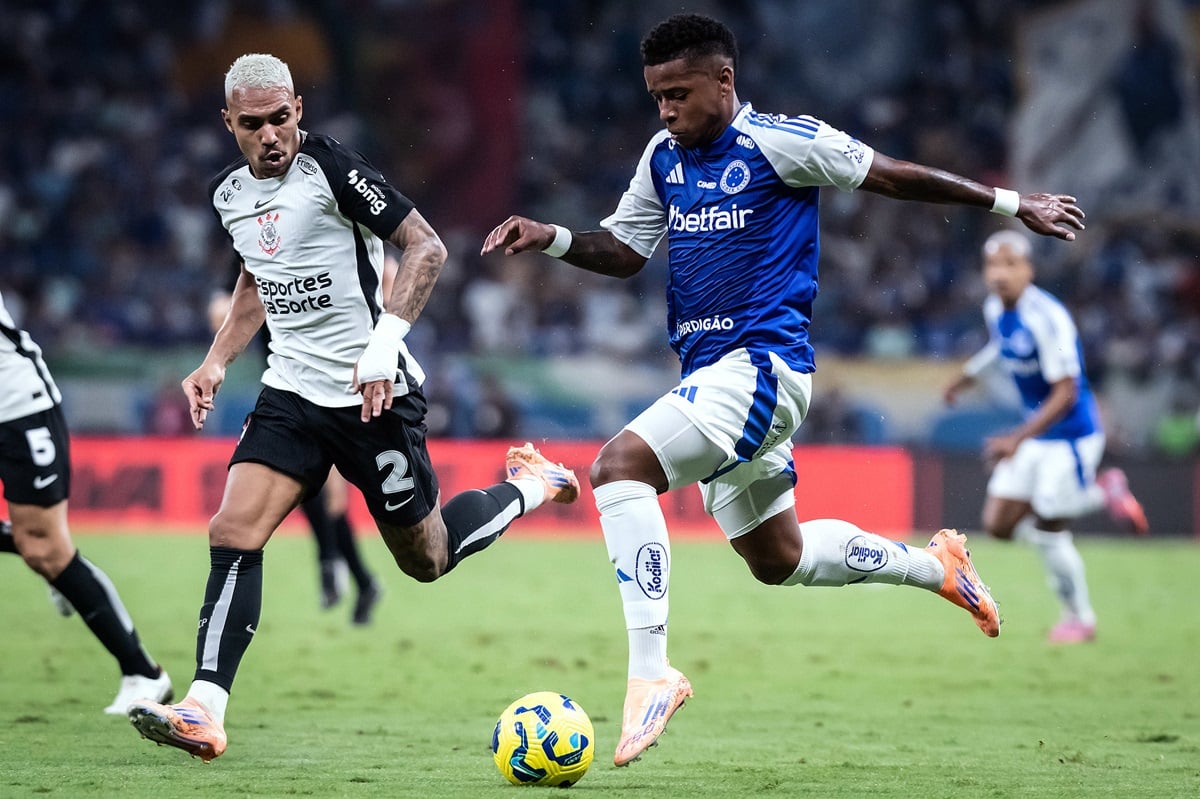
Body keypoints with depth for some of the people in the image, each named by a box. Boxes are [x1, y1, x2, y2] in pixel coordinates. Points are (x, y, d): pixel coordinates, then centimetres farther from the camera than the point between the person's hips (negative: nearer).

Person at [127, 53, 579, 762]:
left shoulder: (331, 167, -14)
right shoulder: (230, 192, 7)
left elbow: (427, 248, -14)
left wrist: (385, 340, -24)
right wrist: (216, 362, 14)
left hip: (373, 394, -5)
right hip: (291, 392, 6)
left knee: (427, 558, 8)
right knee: (233, 534, -15)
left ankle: (530, 486, 35)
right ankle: (204, 711, -19)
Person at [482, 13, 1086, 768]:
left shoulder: (779, 142, -10)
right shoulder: (663, 158, 11)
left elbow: (893, 175, -2)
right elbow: (624, 250, 20)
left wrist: (1014, 203, 6)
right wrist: (552, 238, -1)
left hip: (761, 365, -9)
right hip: (711, 375, 9)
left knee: (620, 466, -27)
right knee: (777, 558, 19)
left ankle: (651, 671, -27)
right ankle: (936, 565, 39)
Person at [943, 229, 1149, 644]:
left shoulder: (1046, 318, -26)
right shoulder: (994, 310, -1)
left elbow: (1064, 394, -28)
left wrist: (1018, 439, -35)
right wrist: (968, 375, 27)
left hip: (1071, 435, -8)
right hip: (1035, 433, 8)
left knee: (1048, 533, -3)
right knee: (999, 525, 4)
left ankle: (1080, 618, 22)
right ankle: (1103, 491, 20)